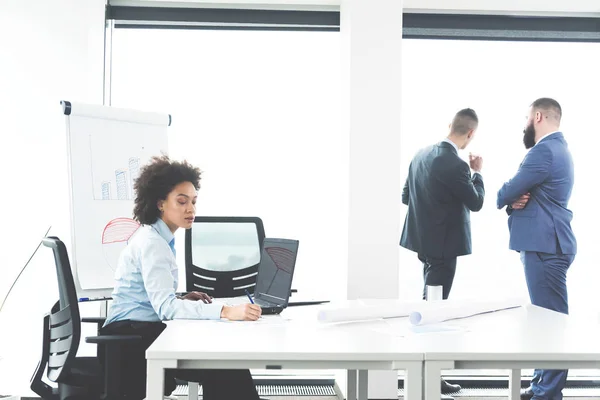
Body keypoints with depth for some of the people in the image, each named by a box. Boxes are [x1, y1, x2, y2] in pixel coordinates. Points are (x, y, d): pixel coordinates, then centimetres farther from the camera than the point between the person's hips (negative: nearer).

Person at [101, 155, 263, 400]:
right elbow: (164, 306, -28)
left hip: (141, 332, 9)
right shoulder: (151, 242, -16)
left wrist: (182, 300, 3)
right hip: (131, 337, -9)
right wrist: (225, 312, -38)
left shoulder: (158, 239, 15)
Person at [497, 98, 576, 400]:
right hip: (546, 242, 11)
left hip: (545, 245, -11)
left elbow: (507, 193, -16)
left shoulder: (544, 150, -17)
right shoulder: (555, 147, 19)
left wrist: (505, 199, 7)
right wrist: (514, 200, -4)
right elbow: (526, 191, 18)